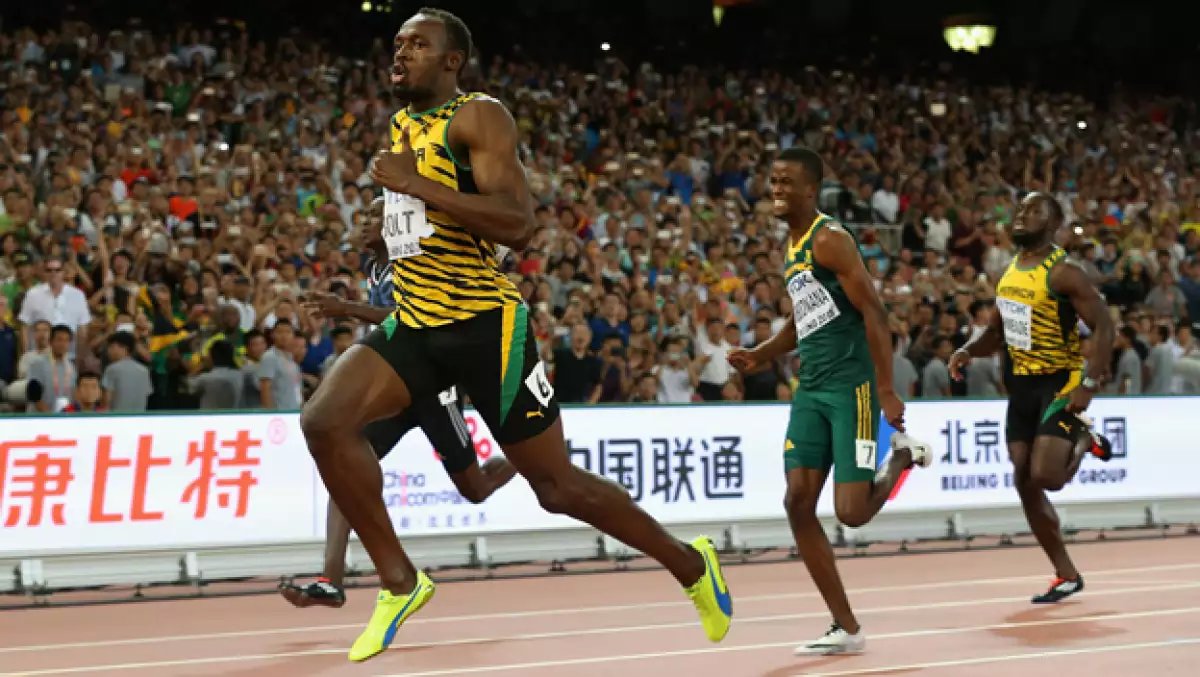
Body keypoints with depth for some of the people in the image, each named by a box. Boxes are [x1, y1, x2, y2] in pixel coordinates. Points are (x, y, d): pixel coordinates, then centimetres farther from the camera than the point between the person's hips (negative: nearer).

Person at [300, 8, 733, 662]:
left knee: (556, 485, 1)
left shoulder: (479, 116, -10)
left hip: (485, 326, -7)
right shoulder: (403, 125, 15)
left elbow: (517, 224, -24)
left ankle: (691, 564, 23)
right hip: (414, 324, 7)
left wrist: (416, 185, -25)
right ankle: (399, 582, -7)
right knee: (324, 421, -18)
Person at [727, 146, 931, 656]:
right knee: (798, 503, -4)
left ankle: (902, 455, 21)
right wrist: (759, 356, 14)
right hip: (811, 389, 9)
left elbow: (874, 313, -16)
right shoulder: (792, 247, 16)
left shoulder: (829, 239, -11)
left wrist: (886, 390, -21)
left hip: (852, 386, -9)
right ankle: (846, 629, 4)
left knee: (851, 513, -13)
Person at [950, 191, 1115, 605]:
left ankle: (1084, 440, 14)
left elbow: (1103, 326, -18)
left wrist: (1090, 384, -25)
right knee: (1025, 483, 5)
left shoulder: (1062, 272, -15)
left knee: (1046, 476, -21)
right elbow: (997, 331, 20)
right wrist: (969, 351, 0)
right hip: (1022, 385, 8)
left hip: (1060, 383, -8)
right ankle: (1067, 576, 16)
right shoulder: (1010, 271, 9)